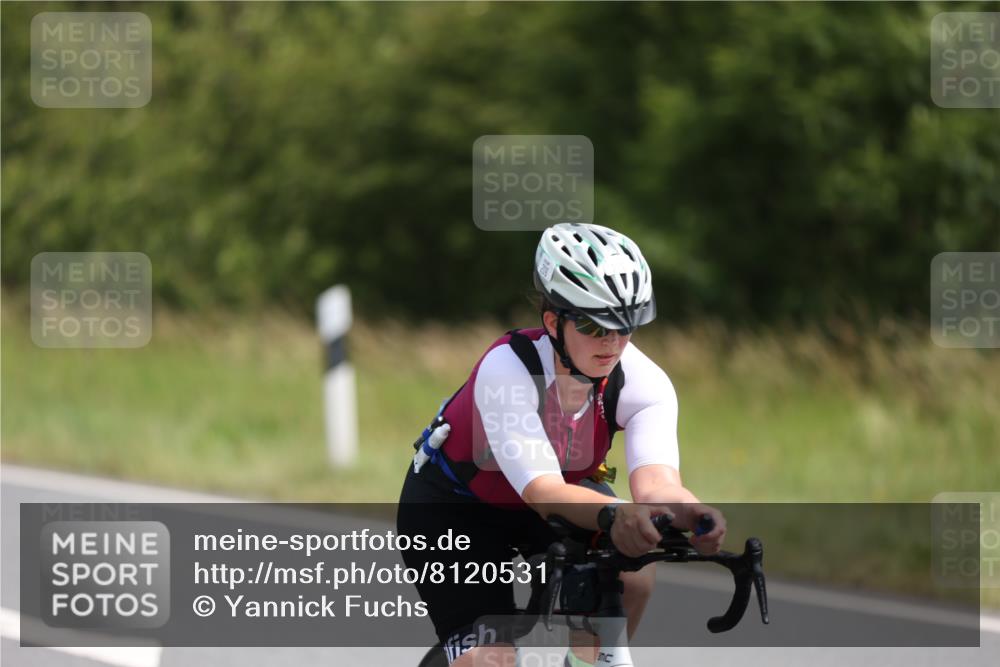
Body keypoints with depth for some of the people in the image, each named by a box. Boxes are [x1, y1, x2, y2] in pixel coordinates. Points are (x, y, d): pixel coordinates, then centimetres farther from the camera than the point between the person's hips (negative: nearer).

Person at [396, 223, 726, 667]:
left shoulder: (641, 381, -26)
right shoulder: (507, 370, -37)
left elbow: (656, 481, -43)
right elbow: (542, 489, -48)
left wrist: (690, 515, -68)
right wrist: (614, 515, -70)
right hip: (452, 505, -4)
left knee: (633, 575, -27)